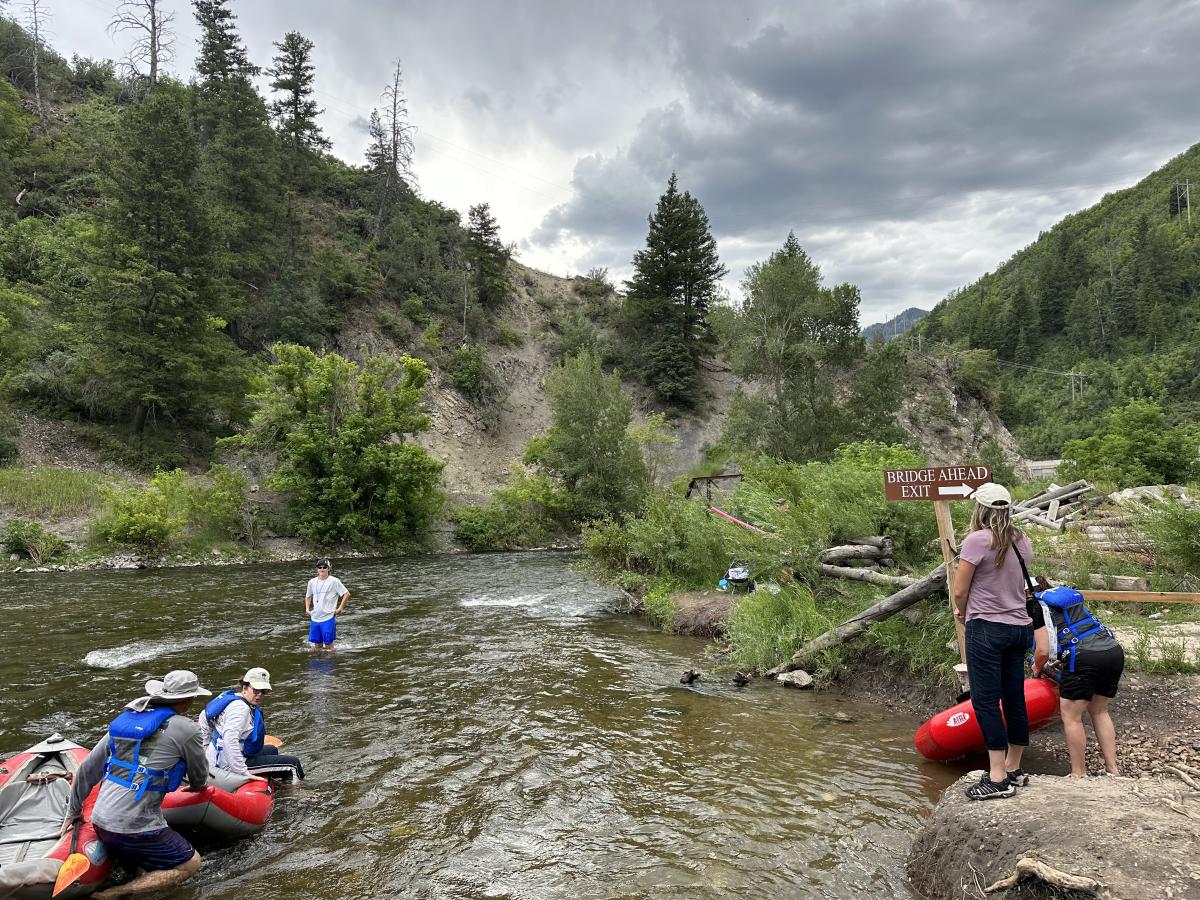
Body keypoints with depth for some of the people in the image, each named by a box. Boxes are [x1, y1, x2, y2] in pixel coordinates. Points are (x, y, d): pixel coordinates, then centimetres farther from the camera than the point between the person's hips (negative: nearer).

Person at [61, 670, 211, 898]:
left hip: (100, 823, 8)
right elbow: (200, 780, 8)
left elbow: (87, 770, 16)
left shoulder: (123, 721, 10)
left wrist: (73, 812, 30)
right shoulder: (186, 729, -9)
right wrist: (196, 786, 32)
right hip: (135, 829, -8)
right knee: (191, 864, 6)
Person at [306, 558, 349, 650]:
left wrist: (340, 608, -8)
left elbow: (347, 594, -6)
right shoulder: (312, 582, 7)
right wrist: (307, 609, 13)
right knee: (317, 644, 11)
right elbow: (308, 596, 25)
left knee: (328, 644, 1)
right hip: (315, 618, 4)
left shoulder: (334, 581, -7)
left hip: (328, 618, -4)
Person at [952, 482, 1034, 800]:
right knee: (1014, 698, 13)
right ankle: (1013, 769, 25)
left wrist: (962, 611, 9)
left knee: (985, 701, -3)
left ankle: (998, 779, -3)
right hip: (1020, 627, 7)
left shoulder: (977, 539, -14)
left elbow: (960, 590, -12)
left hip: (987, 629, -7)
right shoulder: (1022, 541, 7)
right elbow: (1017, 584, 13)